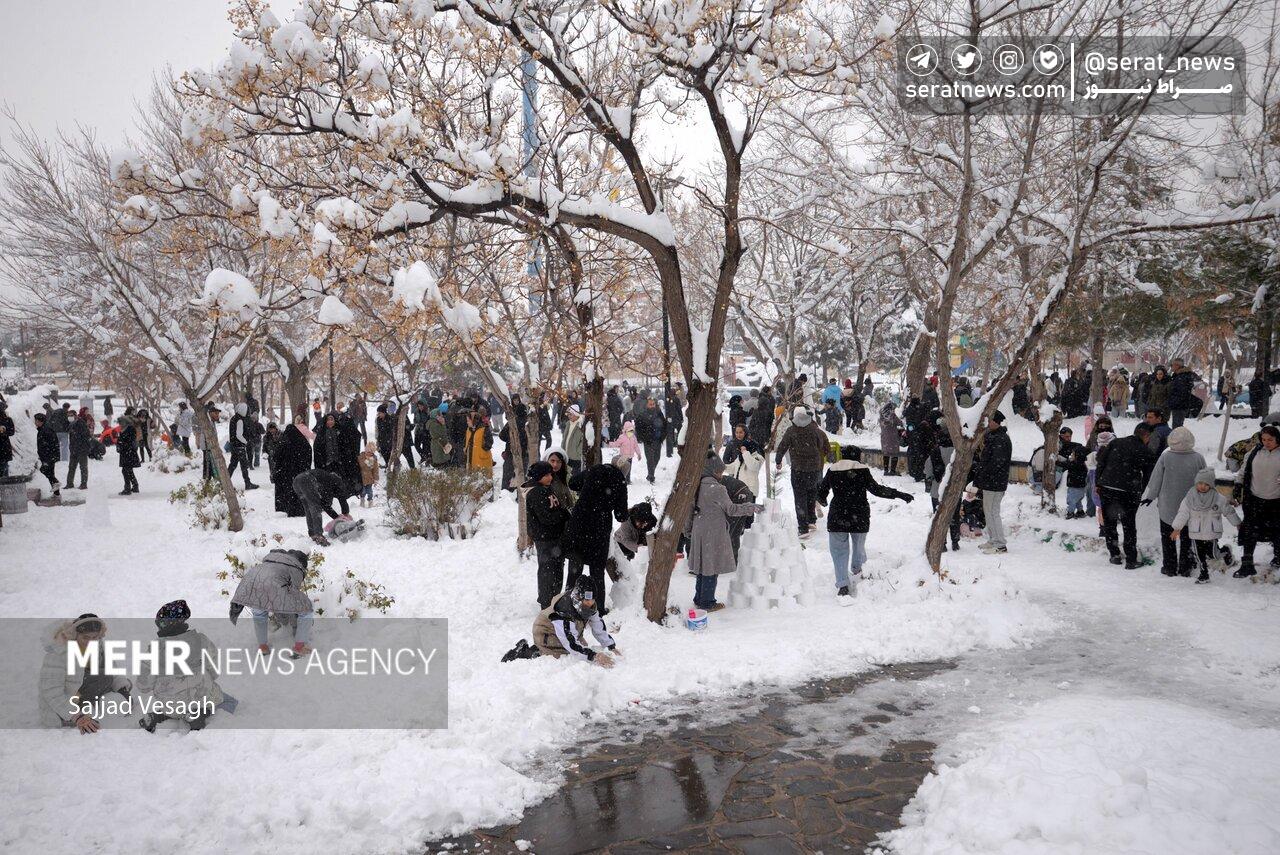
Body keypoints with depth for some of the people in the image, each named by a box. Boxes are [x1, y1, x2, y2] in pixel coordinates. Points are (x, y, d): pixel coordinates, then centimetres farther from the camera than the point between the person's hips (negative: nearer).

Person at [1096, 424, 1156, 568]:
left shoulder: (1115, 443, 6)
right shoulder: (1146, 453, -1)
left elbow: (1101, 463, 4)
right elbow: (1148, 476, 3)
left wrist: (1098, 483, 9)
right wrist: (1139, 494, 14)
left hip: (1107, 489, 2)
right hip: (1129, 492, -2)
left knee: (1109, 523, 15)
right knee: (1129, 526, 9)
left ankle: (1114, 554, 17)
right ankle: (1131, 560, 9)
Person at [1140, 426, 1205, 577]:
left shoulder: (1165, 457, -14)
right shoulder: (1198, 458, -10)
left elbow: (1156, 479, -6)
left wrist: (1150, 496, 9)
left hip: (1168, 506, -1)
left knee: (1168, 537, 12)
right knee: (1186, 536, 15)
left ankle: (1170, 567, 14)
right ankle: (1185, 568, 19)